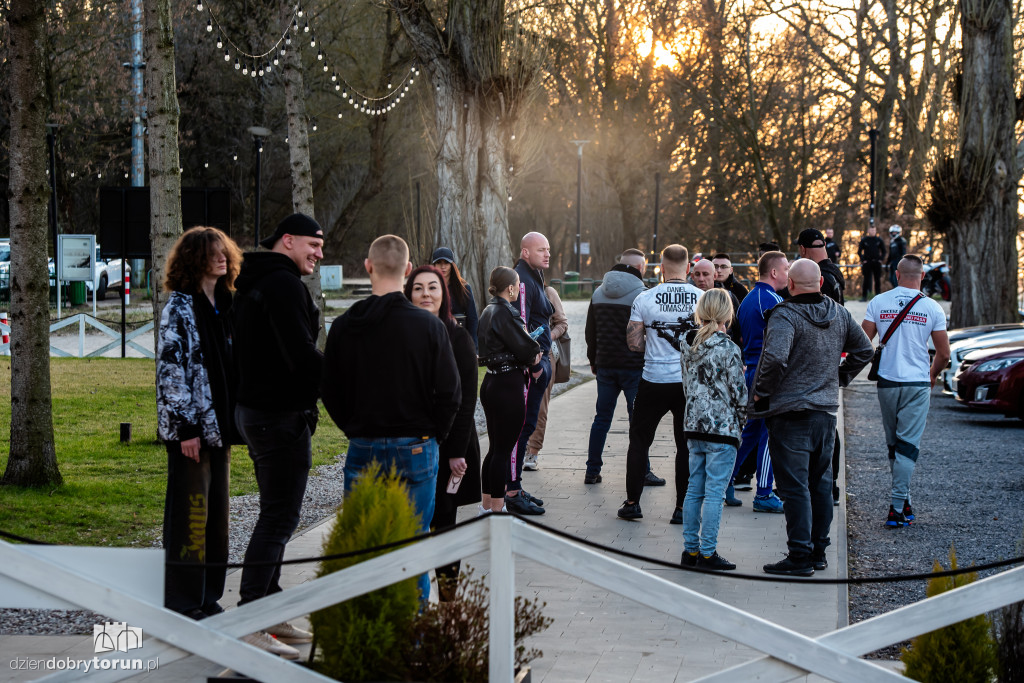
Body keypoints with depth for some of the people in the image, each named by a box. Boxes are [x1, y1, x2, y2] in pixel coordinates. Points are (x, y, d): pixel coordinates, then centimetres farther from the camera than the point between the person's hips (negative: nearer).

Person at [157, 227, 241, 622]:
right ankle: (182, 603, 2)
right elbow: (171, 368, -15)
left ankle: (208, 597, 20)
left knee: (216, 513, 11)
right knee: (189, 514, -5)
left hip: (219, 424, 8)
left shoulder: (223, 305, 14)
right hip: (190, 428, -8)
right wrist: (186, 426, -18)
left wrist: (233, 421, 16)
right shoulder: (179, 307, -10)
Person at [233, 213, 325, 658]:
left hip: (256, 410, 11)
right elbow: (301, 354, -23)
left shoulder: (255, 283, 18)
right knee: (279, 516, -8)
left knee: (277, 513, 18)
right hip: (281, 415, -11)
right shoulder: (283, 284, -16)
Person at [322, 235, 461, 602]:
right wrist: (432, 435, 8)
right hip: (417, 448, -2)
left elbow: (330, 392, 5)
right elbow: (450, 393, -6)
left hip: (363, 449, 2)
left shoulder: (344, 326, -2)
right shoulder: (428, 325, -8)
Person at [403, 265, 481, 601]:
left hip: (447, 444, -2)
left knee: (443, 520, 1)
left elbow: (466, 400, -5)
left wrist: (457, 452, -11)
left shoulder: (458, 338, -3)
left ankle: (449, 598, 12)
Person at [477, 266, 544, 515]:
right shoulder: (505, 313, -17)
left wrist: (530, 357, 1)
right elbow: (525, 348, -17)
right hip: (508, 385, -10)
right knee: (504, 449, -5)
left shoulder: (489, 310, 12)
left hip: (491, 382, 10)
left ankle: (488, 503, 22)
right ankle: (498, 508, -2)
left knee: (495, 448, 16)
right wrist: (534, 358, 4)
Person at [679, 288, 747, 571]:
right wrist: (742, 420, 6)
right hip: (722, 429, -7)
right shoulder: (728, 348, -14)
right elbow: (738, 391, -10)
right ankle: (707, 553, 1)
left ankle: (690, 549, 17)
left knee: (694, 489, 12)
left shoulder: (689, 344, 6)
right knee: (714, 492, -2)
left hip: (694, 425, 7)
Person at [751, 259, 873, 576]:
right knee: (821, 484, 15)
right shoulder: (840, 315, 7)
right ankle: (818, 551, 21)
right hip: (827, 410, 7)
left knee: (795, 487, -4)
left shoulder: (786, 316, -15)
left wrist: (762, 391, -13)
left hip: (791, 412, -7)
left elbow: (775, 357, -28)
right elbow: (864, 350, 17)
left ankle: (800, 555, -3)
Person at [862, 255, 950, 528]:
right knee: (908, 445, -2)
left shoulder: (878, 303, -2)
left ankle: (903, 502, 23)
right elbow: (943, 353, 0)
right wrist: (932, 374, 20)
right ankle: (897, 507, -10)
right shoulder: (932, 308, -4)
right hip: (917, 384, -2)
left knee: (893, 444, 15)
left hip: (887, 382, 2)